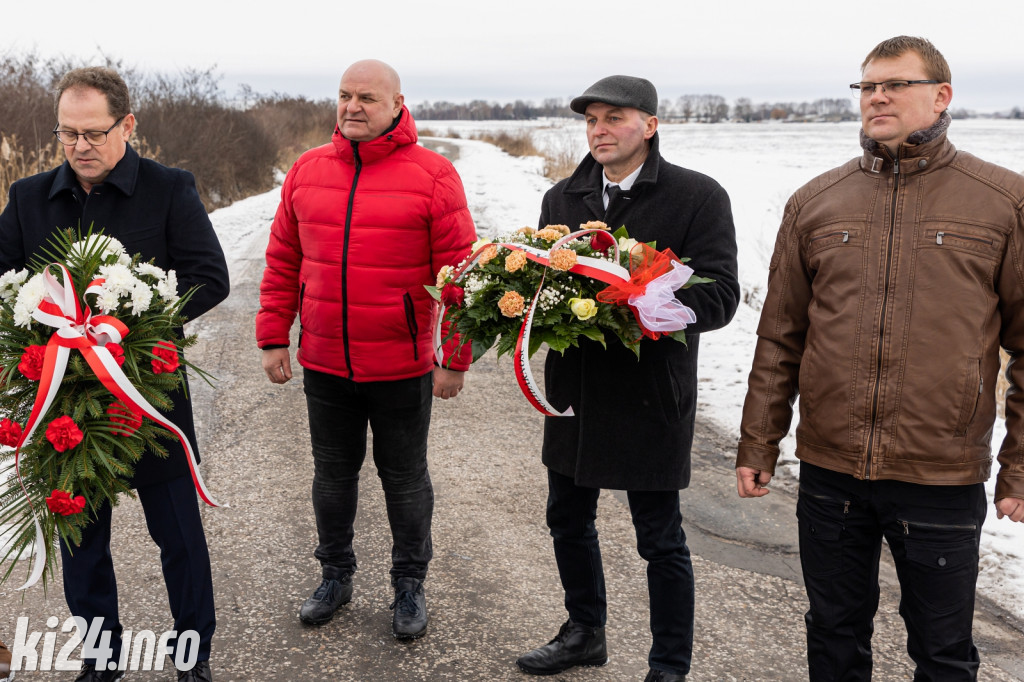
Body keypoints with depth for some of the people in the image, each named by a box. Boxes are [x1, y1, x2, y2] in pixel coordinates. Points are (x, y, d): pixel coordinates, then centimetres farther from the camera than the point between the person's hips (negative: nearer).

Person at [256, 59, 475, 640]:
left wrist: (455, 359, -9)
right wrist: (273, 338, 6)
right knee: (332, 472, 17)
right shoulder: (307, 171, 5)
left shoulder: (432, 174, -8)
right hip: (323, 364, 4)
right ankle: (336, 575, 36)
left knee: (405, 478, 12)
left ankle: (410, 583, 30)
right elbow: (283, 262, 9)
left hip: (402, 368, -3)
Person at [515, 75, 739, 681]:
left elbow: (718, 298, -15)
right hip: (573, 392, 6)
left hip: (652, 397, -6)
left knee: (661, 540, 6)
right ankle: (585, 632, 42)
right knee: (568, 519, 19)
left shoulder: (698, 196, -7)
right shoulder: (562, 197, 10)